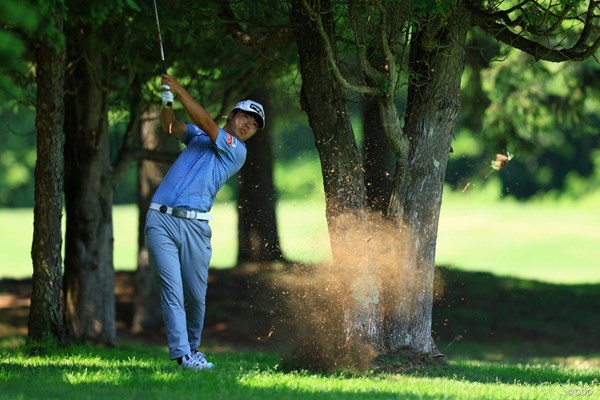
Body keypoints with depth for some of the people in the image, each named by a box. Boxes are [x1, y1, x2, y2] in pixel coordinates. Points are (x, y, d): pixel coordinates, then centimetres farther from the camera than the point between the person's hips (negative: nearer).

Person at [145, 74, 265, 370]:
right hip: (161, 220, 2)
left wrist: (180, 90, -4)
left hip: (195, 225, -2)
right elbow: (171, 126, 8)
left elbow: (205, 122, -3)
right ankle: (181, 354, -14)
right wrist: (167, 99, -12)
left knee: (195, 294, 1)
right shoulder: (198, 136, 21)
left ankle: (193, 348, 21)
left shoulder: (237, 151, 7)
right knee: (171, 289, -8)